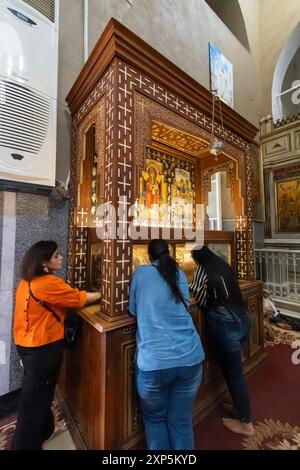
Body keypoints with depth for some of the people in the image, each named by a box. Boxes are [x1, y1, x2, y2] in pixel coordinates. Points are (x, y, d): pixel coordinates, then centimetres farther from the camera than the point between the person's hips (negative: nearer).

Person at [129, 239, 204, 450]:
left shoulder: (141, 272, 2)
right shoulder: (179, 274, 7)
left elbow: (133, 309, 11)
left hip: (154, 361, -2)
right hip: (190, 358, 3)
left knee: (154, 418, 26)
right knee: (182, 420, 24)